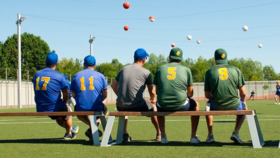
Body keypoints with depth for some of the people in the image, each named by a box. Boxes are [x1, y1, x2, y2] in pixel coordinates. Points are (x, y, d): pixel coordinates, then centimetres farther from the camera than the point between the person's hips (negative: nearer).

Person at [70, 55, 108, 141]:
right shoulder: (100, 75, 4)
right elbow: (104, 95, 5)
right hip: (97, 109, -1)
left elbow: (73, 95, 7)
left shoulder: (76, 75, 7)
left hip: (81, 108, 1)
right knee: (105, 110, 33)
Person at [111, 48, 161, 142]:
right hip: (137, 106, -3)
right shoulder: (146, 72, 0)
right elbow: (152, 91, 7)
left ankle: (125, 135, 29)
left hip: (121, 106, 3)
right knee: (152, 108, 27)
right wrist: (153, 99, 29)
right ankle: (159, 134, 39)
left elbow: (113, 85, 22)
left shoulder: (124, 69, 13)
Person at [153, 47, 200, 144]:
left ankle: (163, 136, 29)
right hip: (180, 105, -1)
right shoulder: (186, 69, 7)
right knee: (195, 105, 30)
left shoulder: (160, 68, 10)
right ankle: (193, 136, 24)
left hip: (164, 106, 2)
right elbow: (190, 93, 9)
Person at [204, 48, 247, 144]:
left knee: (209, 104, 35)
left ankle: (210, 135, 30)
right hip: (234, 105, 0)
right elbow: (243, 93, 6)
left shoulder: (209, 72, 4)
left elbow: (207, 95, 6)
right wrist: (242, 101, 28)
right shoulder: (235, 70, 5)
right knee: (243, 107, 34)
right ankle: (235, 133, 14)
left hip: (217, 106, 0)